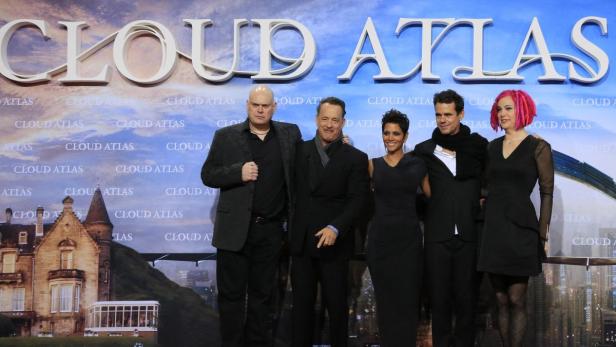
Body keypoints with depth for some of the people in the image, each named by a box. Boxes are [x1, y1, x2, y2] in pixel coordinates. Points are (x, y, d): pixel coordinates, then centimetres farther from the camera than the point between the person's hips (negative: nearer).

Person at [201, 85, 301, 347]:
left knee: (262, 294, 10)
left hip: (271, 230, 2)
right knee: (231, 293, 4)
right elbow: (208, 175, 1)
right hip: (235, 228, -1)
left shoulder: (290, 134, 7)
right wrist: (238, 172, -15)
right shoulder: (226, 136, 2)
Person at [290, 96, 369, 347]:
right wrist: (291, 228, -3)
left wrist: (335, 228, -22)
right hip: (301, 241, 2)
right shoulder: (300, 151, 7)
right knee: (301, 303, 9)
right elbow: (292, 191, 9)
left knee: (336, 303, 7)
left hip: (335, 243, -2)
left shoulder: (356, 159, -1)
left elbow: (357, 201, -9)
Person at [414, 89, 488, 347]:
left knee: (466, 299, 5)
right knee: (439, 299, 5)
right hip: (436, 236, 1)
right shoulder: (424, 150, 6)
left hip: (469, 235, 0)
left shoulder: (479, 146, 5)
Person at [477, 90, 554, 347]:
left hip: (520, 228, -5)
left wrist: (543, 232, -9)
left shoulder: (538, 147, -2)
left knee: (516, 299, -1)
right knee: (501, 300, 9)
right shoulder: (493, 147, 12)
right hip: (492, 228, 5)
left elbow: (547, 192, -4)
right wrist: (484, 221, 6)